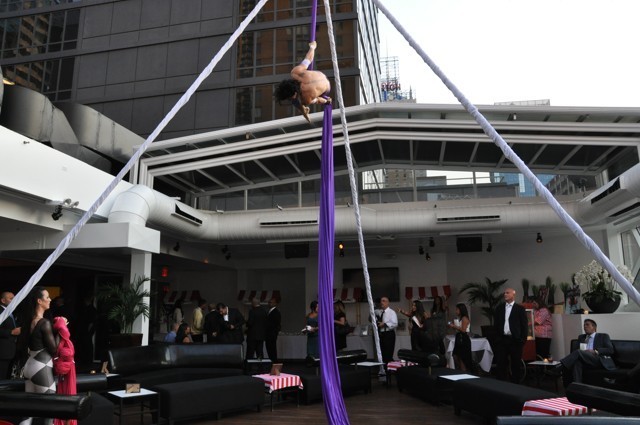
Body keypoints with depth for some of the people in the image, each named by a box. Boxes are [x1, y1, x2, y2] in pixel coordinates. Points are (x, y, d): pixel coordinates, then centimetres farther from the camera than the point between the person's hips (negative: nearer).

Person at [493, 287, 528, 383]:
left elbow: (524, 325, -3)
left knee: (516, 364, 5)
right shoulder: (499, 308, 10)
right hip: (501, 339, 3)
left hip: (515, 340, -3)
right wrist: (496, 337, 5)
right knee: (501, 364, 4)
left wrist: (523, 340, -8)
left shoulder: (520, 308, 0)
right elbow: (495, 324, 12)